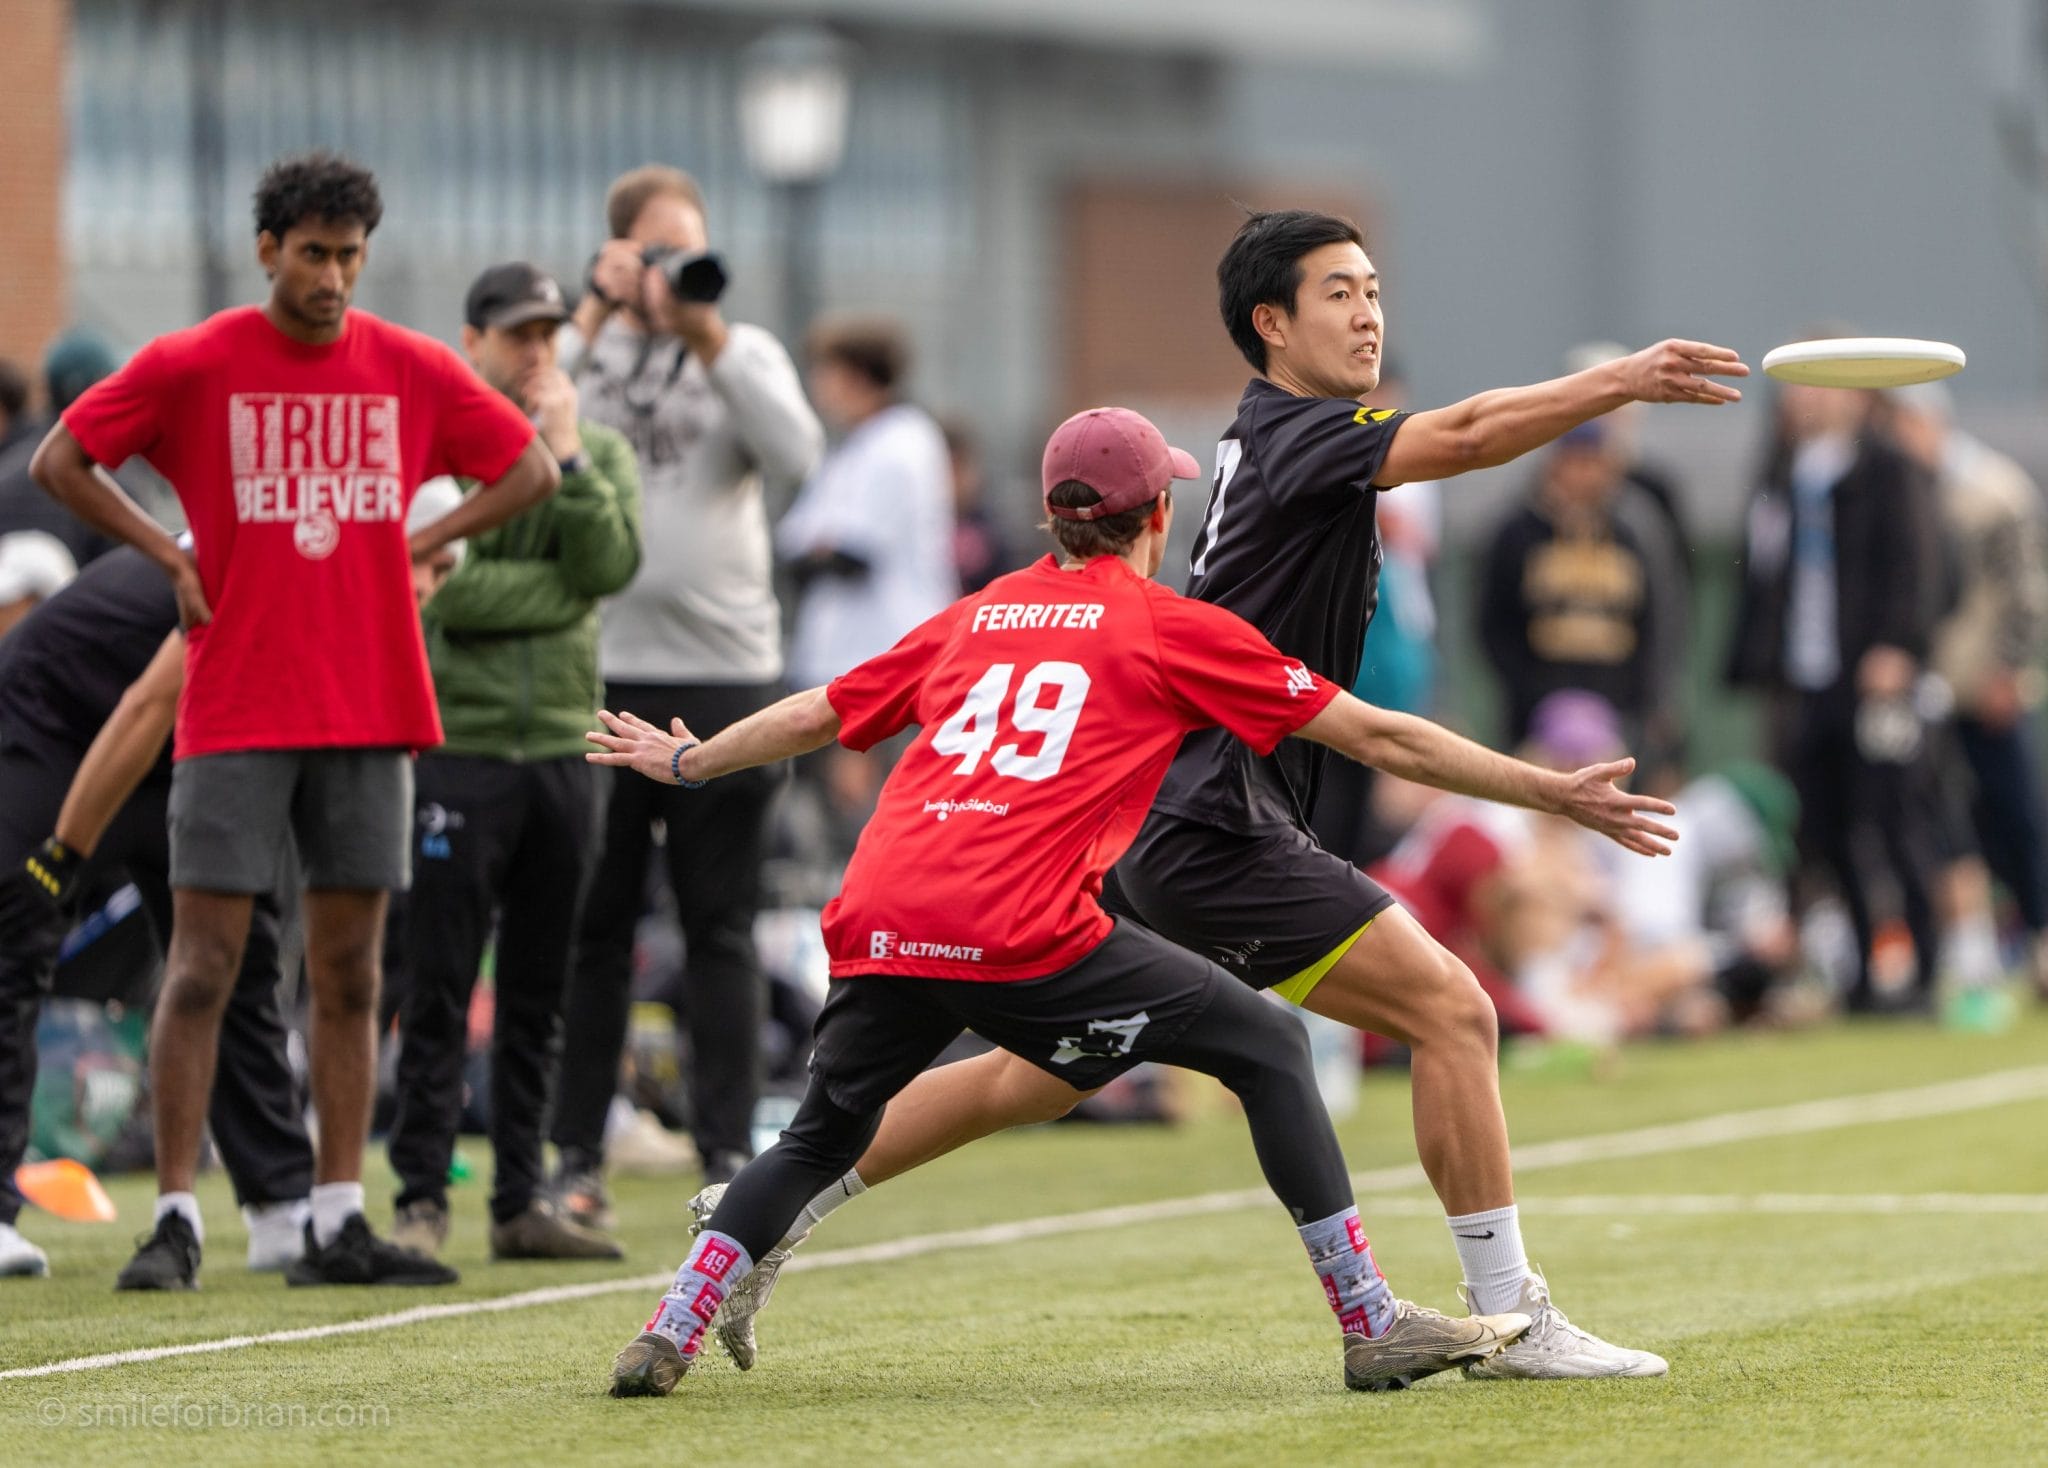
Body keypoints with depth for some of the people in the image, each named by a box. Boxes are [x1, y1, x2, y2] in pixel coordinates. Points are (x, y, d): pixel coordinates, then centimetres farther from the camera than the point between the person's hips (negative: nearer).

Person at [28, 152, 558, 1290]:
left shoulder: (414, 372, 6)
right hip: (235, 715, -3)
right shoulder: (191, 367, -2)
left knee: (350, 972, 5)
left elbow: (533, 471, 15)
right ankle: (176, 1224, -3)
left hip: (371, 714, 3)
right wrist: (172, 557, -2)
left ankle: (340, 1226, 8)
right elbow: (60, 463, 4)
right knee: (203, 963, -6)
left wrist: (420, 544, 4)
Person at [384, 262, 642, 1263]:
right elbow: (440, 590, -14)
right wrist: (562, 587, -6)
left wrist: (564, 454, -8)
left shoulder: (601, 453, 12)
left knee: (538, 994, 8)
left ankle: (521, 1200, 14)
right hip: (459, 741, -4)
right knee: (439, 993, -5)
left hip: (564, 745, 4)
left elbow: (612, 563, -5)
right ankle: (421, 1200, -2)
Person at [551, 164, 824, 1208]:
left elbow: (794, 457, -8)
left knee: (721, 928, 3)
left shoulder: (747, 354, 10)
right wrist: (597, 317, -11)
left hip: (724, 672, 0)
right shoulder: (575, 349, 8)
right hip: (594, 678, 0)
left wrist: (708, 339, -13)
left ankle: (730, 1151, 6)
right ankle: (575, 1152, 9)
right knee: (591, 926, 4)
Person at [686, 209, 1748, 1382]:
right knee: (1452, 1008, -11)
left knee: (1037, 1081, 17)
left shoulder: (1279, 441, 18)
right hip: (1210, 828, -10)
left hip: (1149, 817, 10)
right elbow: (1461, 437, -27)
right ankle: (1511, 1317, -11)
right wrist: (1621, 383, -35)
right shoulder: (1292, 436, -11)